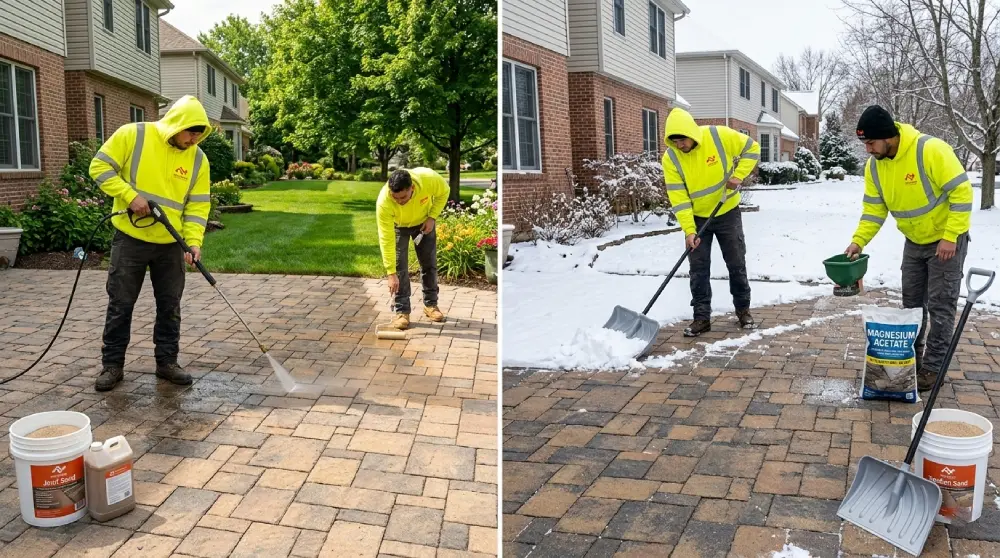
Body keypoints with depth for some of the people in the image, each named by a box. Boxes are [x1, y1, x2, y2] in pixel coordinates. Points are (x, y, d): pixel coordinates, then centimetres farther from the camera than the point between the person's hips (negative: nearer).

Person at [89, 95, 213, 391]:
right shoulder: (132, 135, -10)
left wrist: (194, 241, -13)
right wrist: (130, 196, -20)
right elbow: (100, 167, -8)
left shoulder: (198, 159, -2)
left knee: (170, 306, 9)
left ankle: (167, 362, 21)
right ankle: (112, 365, 17)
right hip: (130, 239, -3)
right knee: (120, 305, 5)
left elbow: (198, 205, -1)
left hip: (170, 244, 3)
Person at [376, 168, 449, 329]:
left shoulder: (429, 178, -39)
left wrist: (432, 217, -22)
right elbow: (386, 240, -36)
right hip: (397, 225, -2)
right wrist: (391, 273, -35)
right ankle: (401, 311, 1)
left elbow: (443, 192, -14)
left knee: (429, 263, 8)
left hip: (423, 221, 2)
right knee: (399, 267, -8)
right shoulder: (383, 202, -41)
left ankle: (431, 304, 23)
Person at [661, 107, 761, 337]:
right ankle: (701, 317, 8)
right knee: (698, 269, 0)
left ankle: (743, 309, 25)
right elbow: (678, 198, -18)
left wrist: (738, 175, -16)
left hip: (727, 213, 0)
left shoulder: (721, 136, -20)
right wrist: (689, 230, -24)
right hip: (697, 218, 1)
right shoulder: (670, 158, -18)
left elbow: (751, 148, -4)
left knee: (737, 264, 8)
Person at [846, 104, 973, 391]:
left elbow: (962, 191, -25)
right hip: (914, 242, 6)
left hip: (947, 240, -6)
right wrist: (858, 241, -17)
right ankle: (910, 360, 25)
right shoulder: (874, 166, -8)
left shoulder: (931, 150, -28)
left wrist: (950, 237, -27)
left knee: (940, 306, -3)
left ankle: (933, 368, 5)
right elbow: (873, 209, -3)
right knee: (912, 304, 13)